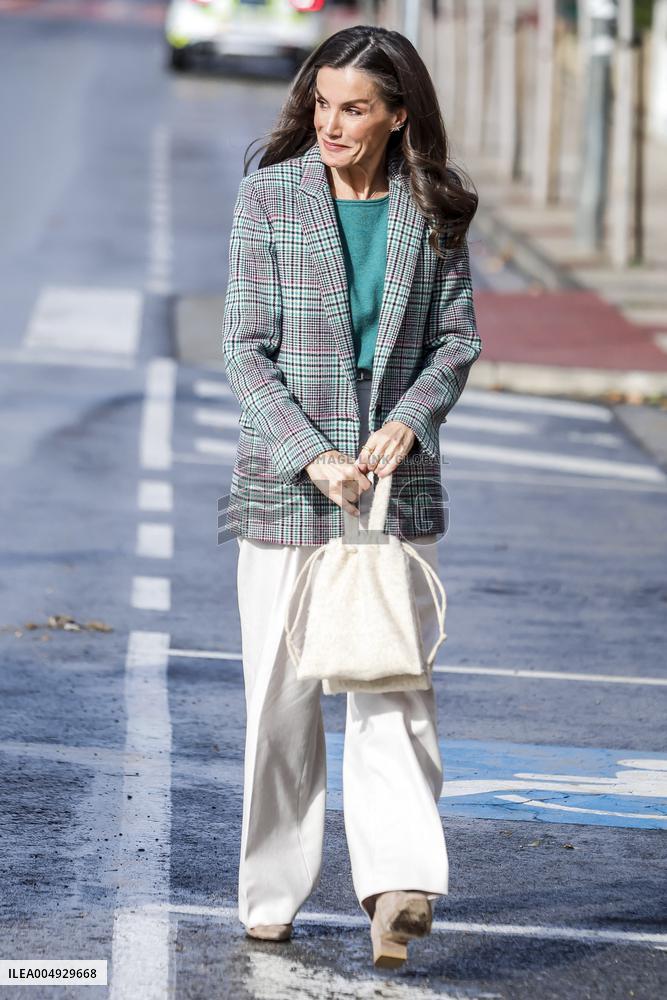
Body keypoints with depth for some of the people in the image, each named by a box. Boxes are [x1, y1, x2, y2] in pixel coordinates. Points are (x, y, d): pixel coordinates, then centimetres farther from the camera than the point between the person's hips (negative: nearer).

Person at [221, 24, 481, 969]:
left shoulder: (433, 209, 2)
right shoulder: (271, 195, -3)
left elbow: (457, 338, 6)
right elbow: (247, 349, -5)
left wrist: (409, 419, -13)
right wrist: (313, 457, -17)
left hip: (398, 480, 1)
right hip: (285, 478, -1)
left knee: (395, 685, -9)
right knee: (282, 694, 4)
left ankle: (398, 888, -17)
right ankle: (271, 896, 15)